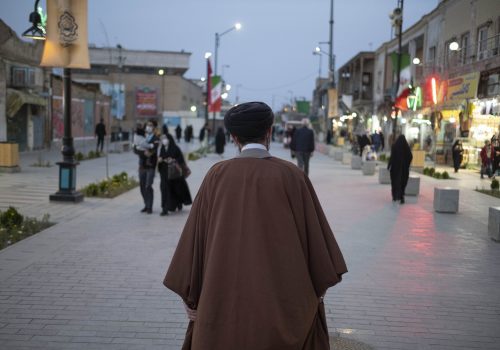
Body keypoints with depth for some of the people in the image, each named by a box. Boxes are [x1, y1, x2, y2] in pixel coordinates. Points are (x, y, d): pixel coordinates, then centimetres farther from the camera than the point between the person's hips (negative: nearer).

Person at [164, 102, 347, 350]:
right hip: (283, 299, 0)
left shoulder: (217, 176, -3)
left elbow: (196, 237, -1)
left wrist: (191, 296, 7)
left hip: (226, 298, 1)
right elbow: (313, 233, -1)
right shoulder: (291, 175, -5)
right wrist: (319, 290, 11)